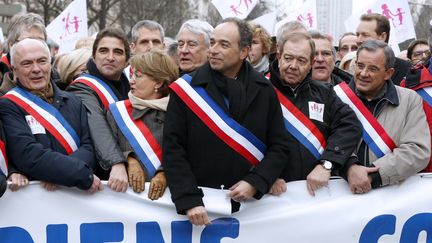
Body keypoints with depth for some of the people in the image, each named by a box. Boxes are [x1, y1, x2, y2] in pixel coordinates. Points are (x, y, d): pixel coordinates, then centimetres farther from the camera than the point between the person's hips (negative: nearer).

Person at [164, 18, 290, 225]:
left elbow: (279, 147, 3)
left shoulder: (263, 90, 1)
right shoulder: (186, 89, -5)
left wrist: (255, 183, -12)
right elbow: (173, 149, -9)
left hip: (250, 202, 2)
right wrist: (189, 201, -18)